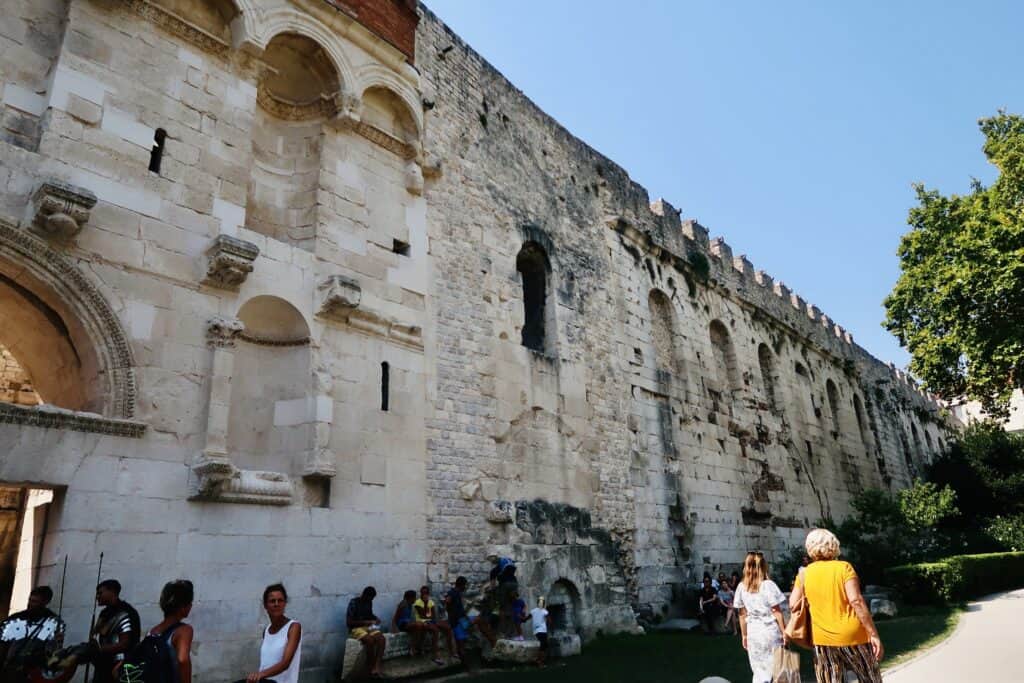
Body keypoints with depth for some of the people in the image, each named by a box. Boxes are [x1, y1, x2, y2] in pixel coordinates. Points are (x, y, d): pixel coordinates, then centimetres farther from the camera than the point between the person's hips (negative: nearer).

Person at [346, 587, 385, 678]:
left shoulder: (369, 602, 8)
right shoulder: (353, 602, -13)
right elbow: (348, 622, -16)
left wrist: (375, 618, 4)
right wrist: (364, 622, -21)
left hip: (369, 627, 6)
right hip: (356, 628, -6)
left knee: (382, 639, -25)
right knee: (370, 640, -35)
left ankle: (377, 667, -30)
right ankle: (372, 668, -20)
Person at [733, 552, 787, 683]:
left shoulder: (741, 587, 0)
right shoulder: (768, 585, -11)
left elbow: (742, 614, 6)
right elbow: (777, 612, -8)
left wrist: (744, 635, 14)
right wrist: (784, 631, 1)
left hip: (753, 632, 3)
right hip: (770, 631, -3)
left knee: (759, 672, 10)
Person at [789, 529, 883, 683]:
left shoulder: (804, 573, 2)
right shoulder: (843, 567, -6)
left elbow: (793, 604, 1)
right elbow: (856, 601, -16)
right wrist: (874, 634, -13)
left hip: (823, 639, 2)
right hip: (852, 635, -2)